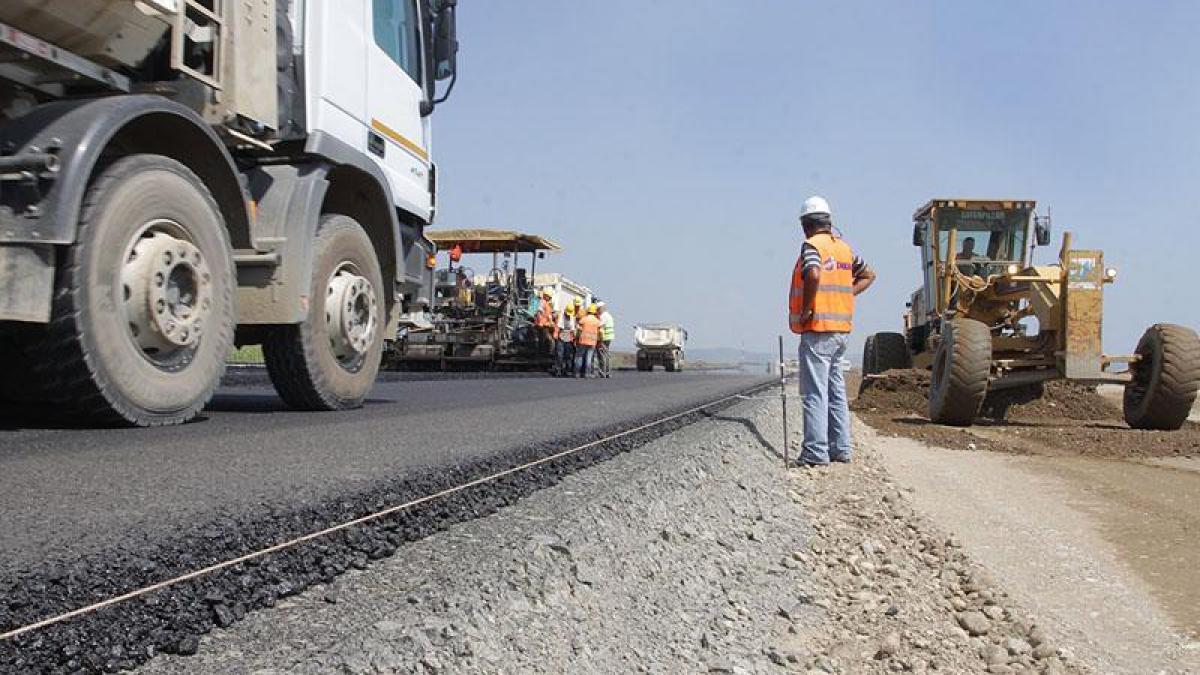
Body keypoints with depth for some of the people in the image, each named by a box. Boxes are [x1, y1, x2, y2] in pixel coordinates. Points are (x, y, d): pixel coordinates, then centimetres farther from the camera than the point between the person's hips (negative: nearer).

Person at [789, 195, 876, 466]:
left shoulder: (812, 245, -10)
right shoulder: (844, 247, 14)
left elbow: (814, 274, -29)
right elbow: (868, 275, 25)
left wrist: (806, 309, -18)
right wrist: (846, 294, 16)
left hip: (818, 329, -8)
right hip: (841, 329, 8)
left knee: (815, 393, -6)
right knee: (836, 390, 15)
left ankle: (816, 452, -7)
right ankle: (841, 448, 19)